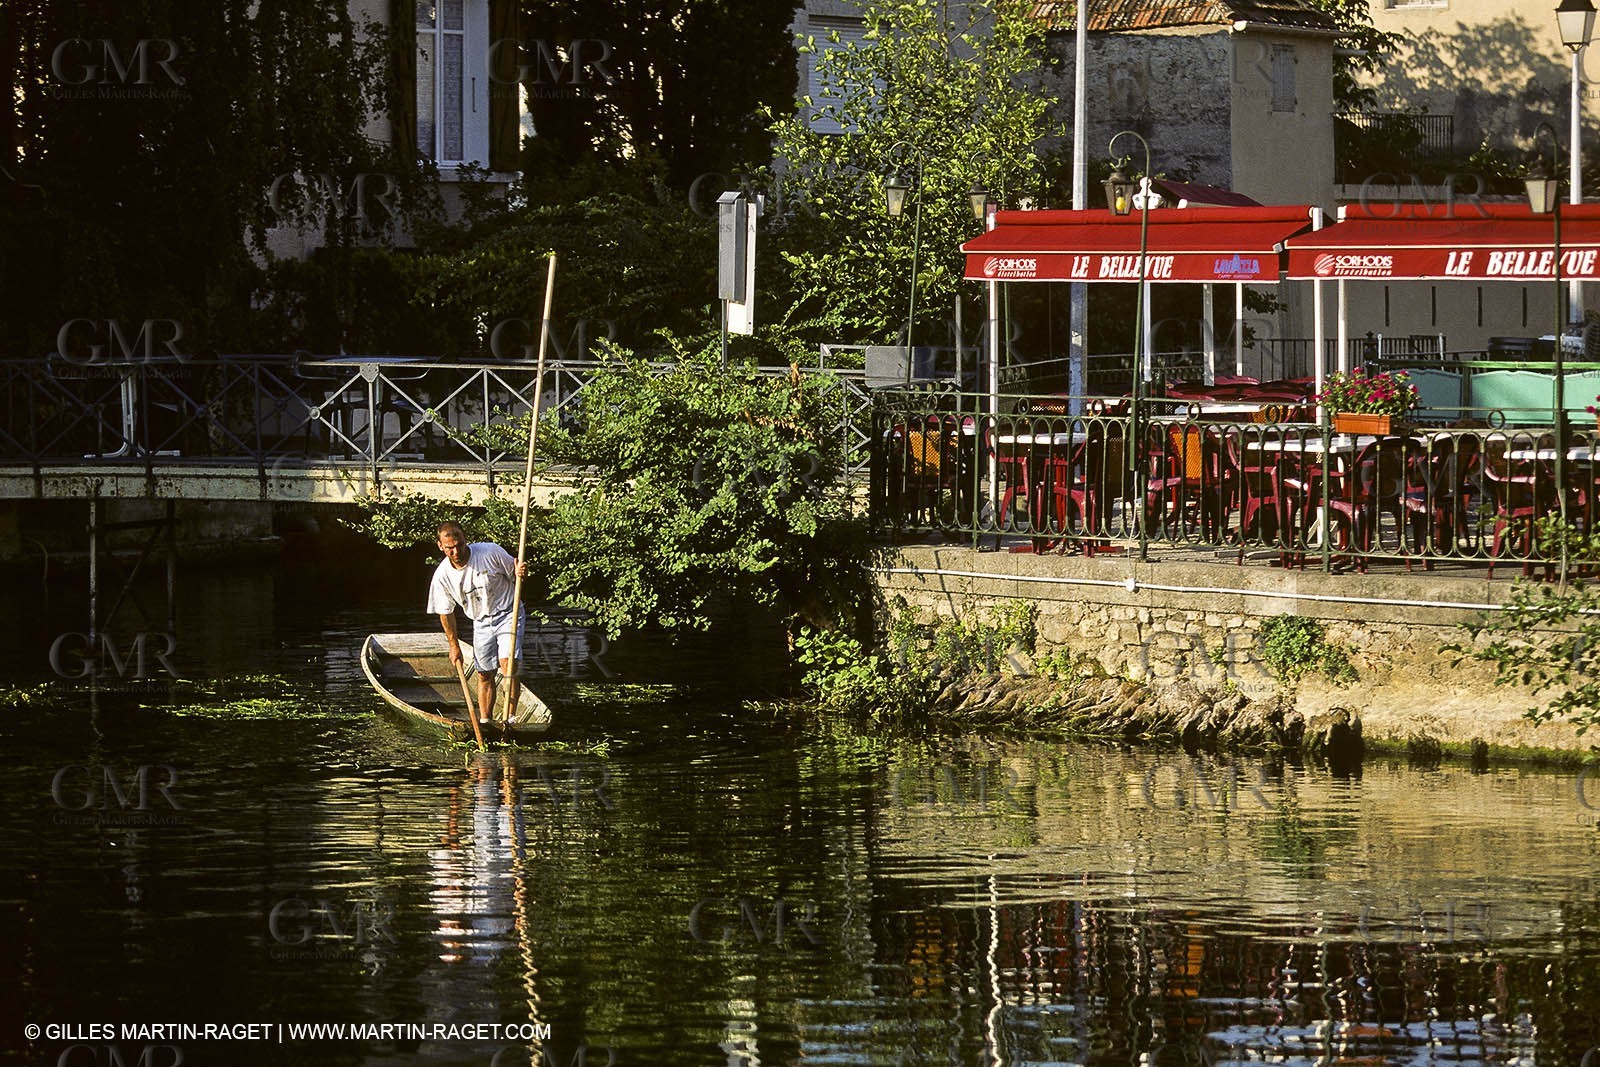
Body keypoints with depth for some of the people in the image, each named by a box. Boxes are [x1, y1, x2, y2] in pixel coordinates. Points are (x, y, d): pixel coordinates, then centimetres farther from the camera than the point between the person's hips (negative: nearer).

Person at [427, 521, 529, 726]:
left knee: (507, 663, -22)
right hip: (481, 622, 3)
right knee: (484, 675, 6)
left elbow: (514, 574, -4)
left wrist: (520, 573, -29)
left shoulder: (491, 552, -19)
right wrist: (454, 645, 5)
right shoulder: (442, 575, -11)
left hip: (508, 614, -3)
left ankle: (510, 717, -23)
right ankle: (484, 722, 18)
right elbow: (446, 613, 2)